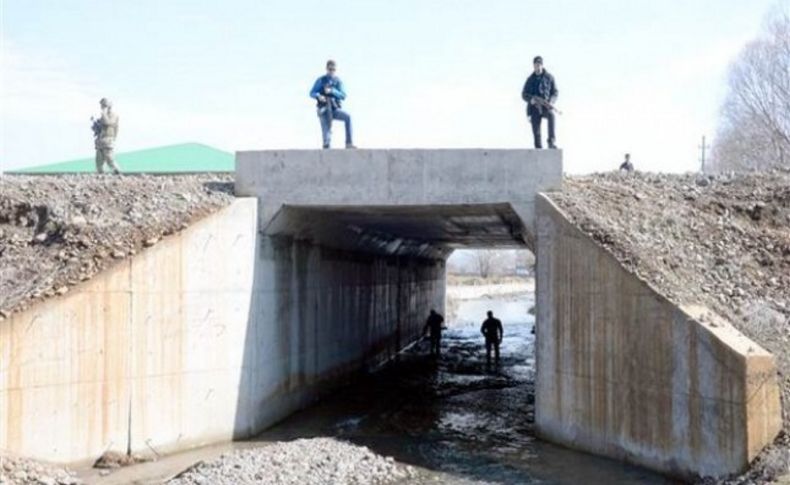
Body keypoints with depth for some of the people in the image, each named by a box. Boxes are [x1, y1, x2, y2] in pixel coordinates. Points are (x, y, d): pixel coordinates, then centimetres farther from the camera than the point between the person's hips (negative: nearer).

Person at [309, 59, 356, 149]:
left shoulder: (338, 81, 9)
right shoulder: (321, 80, 5)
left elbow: (343, 96, -2)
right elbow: (312, 93, 1)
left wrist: (332, 91, -18)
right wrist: (318, 96, -22)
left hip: (335, 109, 1)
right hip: (323, 110, -1)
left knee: (347, 117, -23)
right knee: (326, 130, -12)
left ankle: (349, 143, -25)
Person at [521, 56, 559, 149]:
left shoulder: (549, 77, 7)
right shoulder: (530, 79, 10)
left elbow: (555, 92, 8)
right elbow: (524, 95, 10)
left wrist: (551, 101, -12)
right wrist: (531, 99, -12)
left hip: (546, 106, -2)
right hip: (534, 107, 2)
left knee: (551, 114, -35)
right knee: (536, 132, -5)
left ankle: (552, 141, -37)